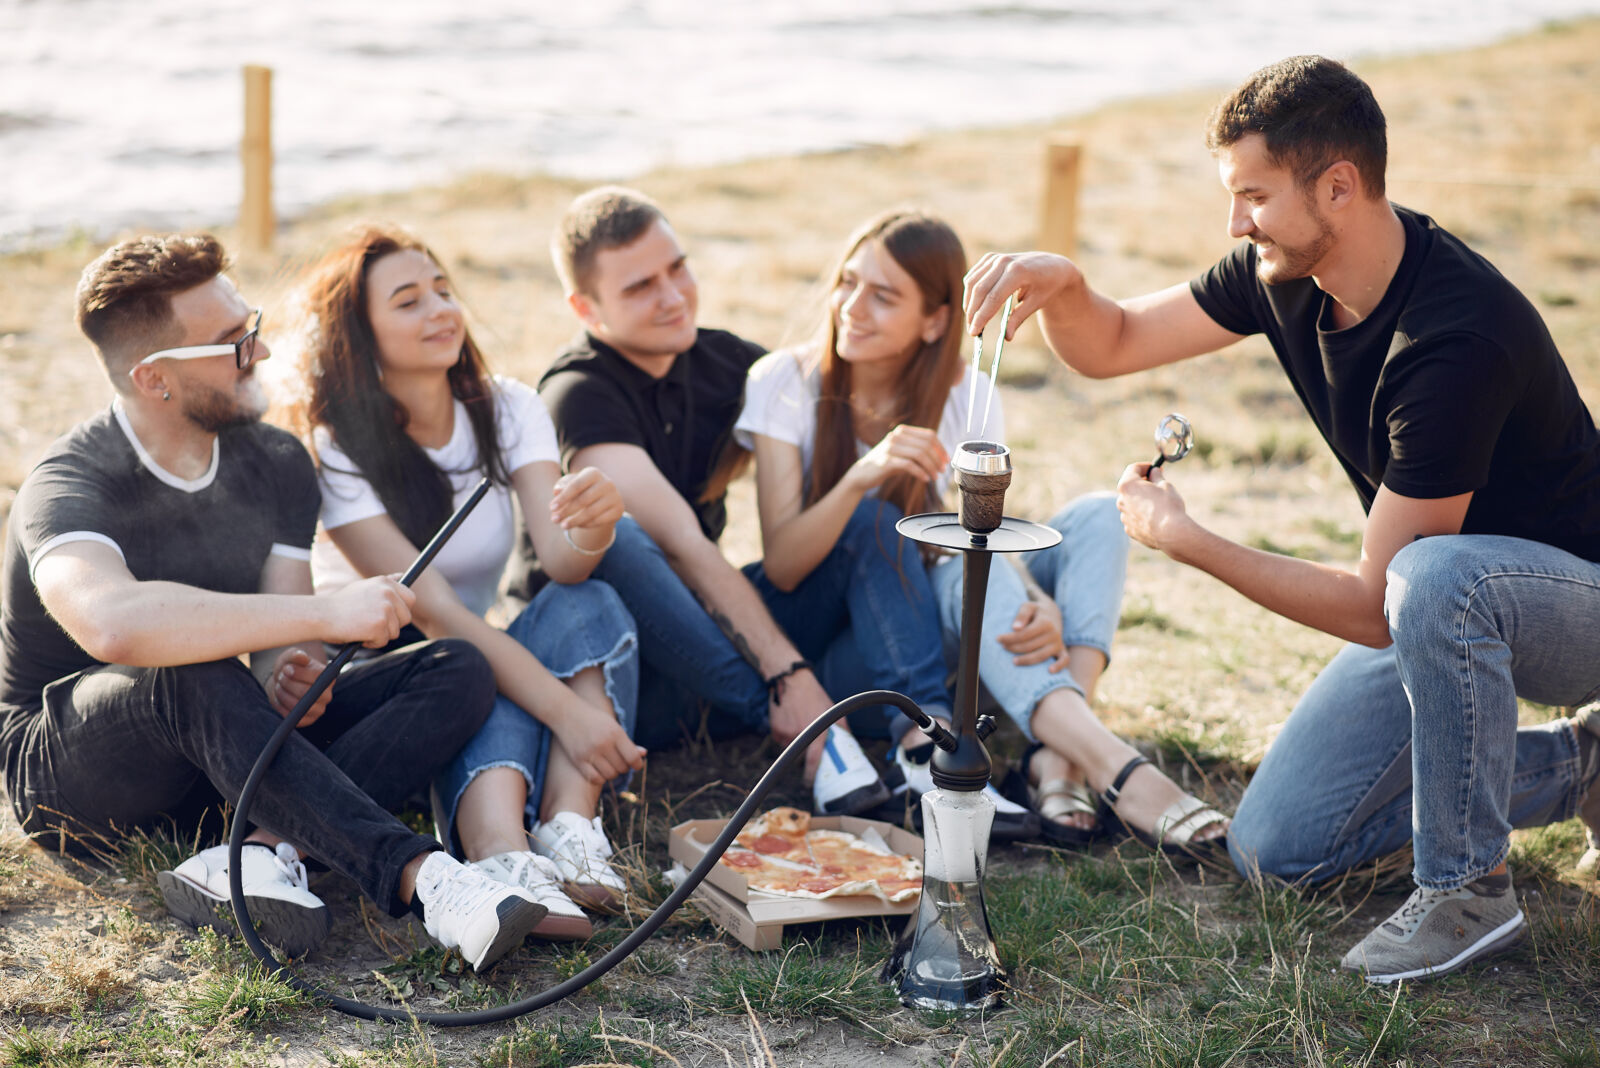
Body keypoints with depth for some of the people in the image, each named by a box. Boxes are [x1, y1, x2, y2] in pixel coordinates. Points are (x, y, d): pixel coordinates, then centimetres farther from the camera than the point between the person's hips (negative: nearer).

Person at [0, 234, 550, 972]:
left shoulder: (275, 462, 1)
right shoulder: (70, 488, -22)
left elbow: (279, 632, -5)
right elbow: (113, 622, -45)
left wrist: (289, 671, -31)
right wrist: (326, 614, -43)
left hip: (225, 751, 6)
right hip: (65, 770, -6)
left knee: (458, 673, -13)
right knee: (194, 672, -41)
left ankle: (261, 852, -34)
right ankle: (417, 876, -46)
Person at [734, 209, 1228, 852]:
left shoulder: (967, 400, -3)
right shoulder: (786, 382, -11)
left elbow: (995, 541, -13)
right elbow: (780, 567, -19)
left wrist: (1040, 608, -37)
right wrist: (862, 476, -37)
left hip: (949, 629, 4)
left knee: (1099, 516, -18)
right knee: (965, 567, -34)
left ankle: (1057, 756, -37)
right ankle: (1114, 769, -48)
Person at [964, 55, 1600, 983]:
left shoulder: (1458, 339, -34)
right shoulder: (1287, 271, -9)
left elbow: (1376, 610, -32)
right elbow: (1112, 346, 2)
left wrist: (1184, 539, -27)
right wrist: (1060, 283, -21)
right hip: (1444, 619, 8)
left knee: (1434, 574, -42)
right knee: (1276, 849, 2)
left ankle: (1468, 890, -20)